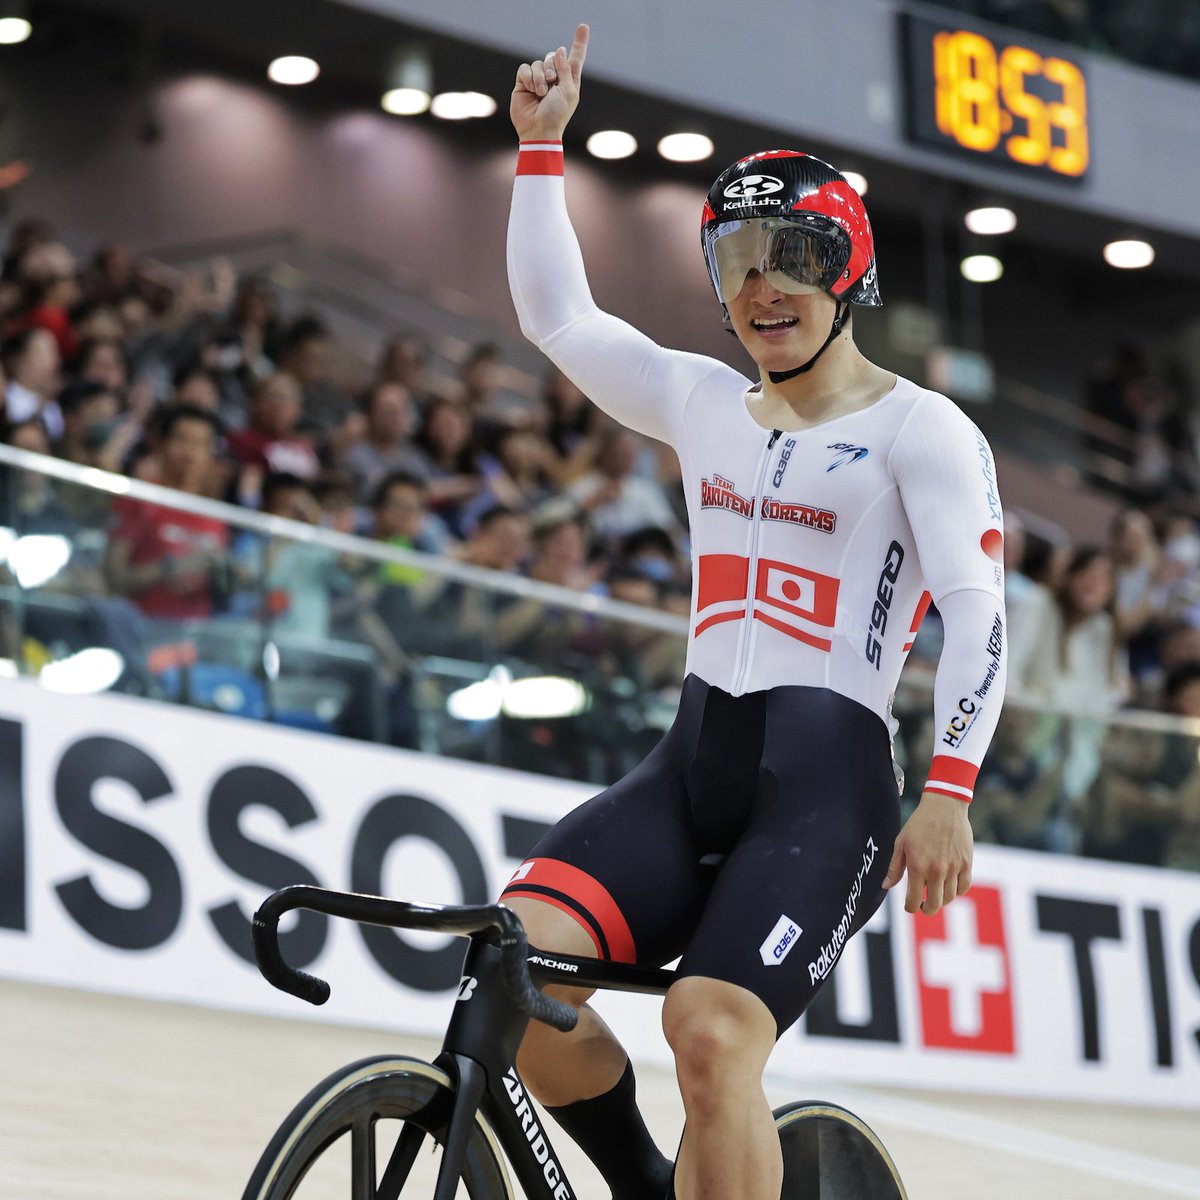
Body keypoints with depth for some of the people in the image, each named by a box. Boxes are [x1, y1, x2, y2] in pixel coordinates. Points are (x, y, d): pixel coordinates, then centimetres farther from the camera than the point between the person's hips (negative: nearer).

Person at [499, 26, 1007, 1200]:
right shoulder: (704, 405, 18)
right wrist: (541, 143, 14)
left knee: (712, 1035, -27)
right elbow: (555, 312, 21)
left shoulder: (919, 428, 1)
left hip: (826, 776, -5)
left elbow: (979, 612, -8)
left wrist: (948, 790, -19)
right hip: (692, 761, 6)